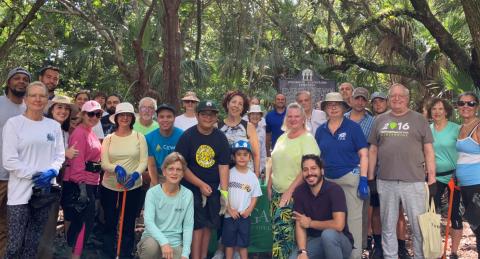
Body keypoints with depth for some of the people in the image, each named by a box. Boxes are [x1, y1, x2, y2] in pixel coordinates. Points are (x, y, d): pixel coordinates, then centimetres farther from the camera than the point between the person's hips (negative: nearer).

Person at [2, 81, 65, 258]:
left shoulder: (54, 126, 8)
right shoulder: (14, 123, -5)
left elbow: (60, 155, 10)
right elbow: (9, 161, -10)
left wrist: (52, 171, -8)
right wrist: (33, 175, -14)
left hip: (45, 190, 4)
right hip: (21, 191, -4)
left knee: (33, 243, 15)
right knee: (15, 244, -2)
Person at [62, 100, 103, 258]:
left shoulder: (91, 133, 14)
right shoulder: (80, 133, -15)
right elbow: (77, 162, -21)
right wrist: (81, 185, -24)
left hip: (90, 182, 9)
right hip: (80, 183, -9)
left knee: (79, 219, 16)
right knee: (86, 220, -7)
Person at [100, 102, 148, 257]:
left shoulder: (139, 137, 0)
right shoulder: (108, 138, 3)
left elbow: (144, 161, -6)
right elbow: (104, 163, -5)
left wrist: (136, 174, -25)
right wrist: (116, 168, -25)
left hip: (133, 188, -1)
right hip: (109, 187, 1)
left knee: (129, 225, 10)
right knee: (109, 224, 12)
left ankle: (126, 254, 24)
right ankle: (108, 254, 27)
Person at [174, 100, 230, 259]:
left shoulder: (221, 138, 2)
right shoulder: (187, 136, -8)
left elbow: (223, 166, -1)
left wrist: (224, 191, -10)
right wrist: (201, 185, -12)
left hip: (213, 188, 4)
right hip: (192, 187, -3)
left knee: (208, 225, 10)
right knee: (197, 225, -6)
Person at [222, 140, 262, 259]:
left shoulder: (252, 176, 0)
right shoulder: (229, 173, -5)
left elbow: (254, 197, 4)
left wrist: (248, 211, -9)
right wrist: (230, 210, -11)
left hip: (244, 216, 1)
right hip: (230, 215, -1)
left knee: (243, 244, 9)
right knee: (229, 243, 9)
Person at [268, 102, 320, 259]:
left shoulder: (307, 139, -9)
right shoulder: (282, 138, 13)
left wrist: (290, 190, -18)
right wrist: (269, 186, 13)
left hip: (294, 194, -6)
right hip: (276, 192, 7)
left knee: (282, 233, -11)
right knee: (277, 230, 10)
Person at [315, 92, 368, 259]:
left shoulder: (353, 127, -2)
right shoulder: (321, 130, 9)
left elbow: (363, 155, -5)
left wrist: (363, 180, -12)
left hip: (350, 178, -4)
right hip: (328, 180, 4)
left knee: (353, 218, -1)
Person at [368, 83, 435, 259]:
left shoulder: (419, 120, 4)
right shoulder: (380, 120, 10)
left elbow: (428, 150, 2)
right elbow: (373, 150, 11)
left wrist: (431, 176, -4)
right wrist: (370, 177, 8)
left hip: (414, 181, -2)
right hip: (385, 181, 2)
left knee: (419, 225, 5)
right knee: (388, 226, 12)